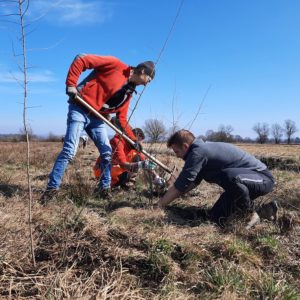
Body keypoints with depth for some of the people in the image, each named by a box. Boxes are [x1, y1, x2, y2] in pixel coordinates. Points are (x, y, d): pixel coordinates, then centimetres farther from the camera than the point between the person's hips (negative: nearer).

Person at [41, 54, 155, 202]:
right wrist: (71, 85, -19)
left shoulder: (129, 92, 12)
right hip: (80, 110, -8)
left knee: (107, 153, 5)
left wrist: (133, 139, 6)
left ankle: (104, 188, 18)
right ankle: (52, 187, 2)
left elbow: (122, 118, 13)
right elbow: (81, 60, -15)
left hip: (97, 117, 8)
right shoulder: (115, 65, -11)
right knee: (69, 151, -10)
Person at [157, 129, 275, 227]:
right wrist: (166, 199, 14)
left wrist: (160, 205, -7)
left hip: (263, 178, -9)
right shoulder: (203, 148, 9)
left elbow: (180, 185, -20)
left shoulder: (198, 152, -22)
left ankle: (249, 215, -11)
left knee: (229, 177, -40)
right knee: (215, 217, 3)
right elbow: (193, 182, 18)